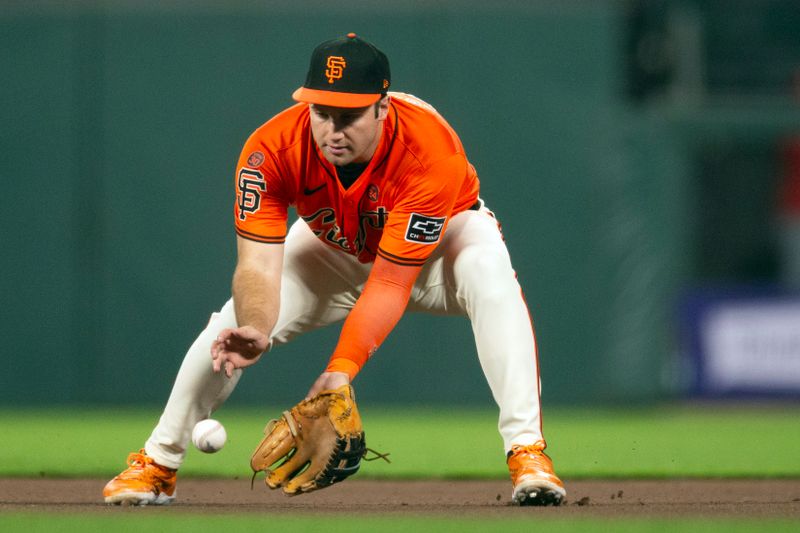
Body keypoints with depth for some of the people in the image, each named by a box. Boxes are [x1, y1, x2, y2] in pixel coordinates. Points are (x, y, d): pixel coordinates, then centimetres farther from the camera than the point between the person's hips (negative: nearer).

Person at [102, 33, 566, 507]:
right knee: (237, 321, -12)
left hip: (438, 238, -3)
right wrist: (255, 330, -57)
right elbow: (259, 264, -35)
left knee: (489, 275, -35)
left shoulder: (430, 151, -40)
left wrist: (343, 368, -49)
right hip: (335, 247, 3)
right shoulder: (272, 150, -33)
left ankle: (527, 450, -36)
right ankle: (157, 464, 8)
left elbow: (390, 283, -39)